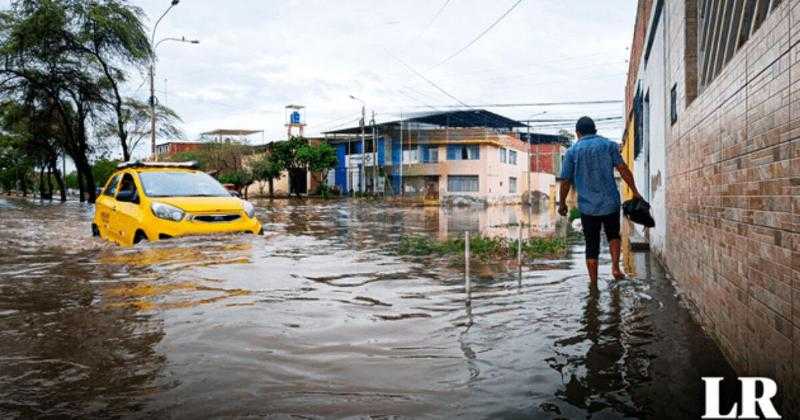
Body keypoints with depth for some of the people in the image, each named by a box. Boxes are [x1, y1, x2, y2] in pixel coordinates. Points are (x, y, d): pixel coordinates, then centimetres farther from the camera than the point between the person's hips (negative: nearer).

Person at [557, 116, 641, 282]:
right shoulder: (609, 145, 4)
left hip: (587, 206, 0)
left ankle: (594, 284, 10)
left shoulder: (572, 151, 2)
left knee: (591, 245, 8)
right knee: (613, 235, 23)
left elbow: (566, 181, 3)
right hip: (610, 202, 1)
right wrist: (635, 191, 0)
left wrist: (562, 203, 14)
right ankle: (615, 266, 2)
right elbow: (623, 169, -5)